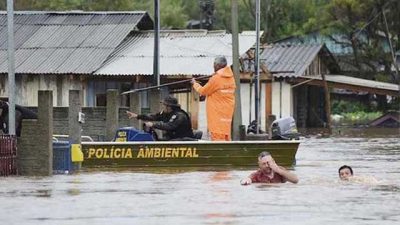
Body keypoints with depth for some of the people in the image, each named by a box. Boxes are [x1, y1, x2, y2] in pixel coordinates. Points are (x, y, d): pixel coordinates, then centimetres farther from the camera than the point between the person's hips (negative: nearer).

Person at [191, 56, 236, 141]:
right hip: (227, 115, 8)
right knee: (226, 137, 11)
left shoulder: (216, 79, -16)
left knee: (218, 138, -8)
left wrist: (195, 83, 12)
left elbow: (203, 91, -4)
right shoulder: (230, 78, 7)